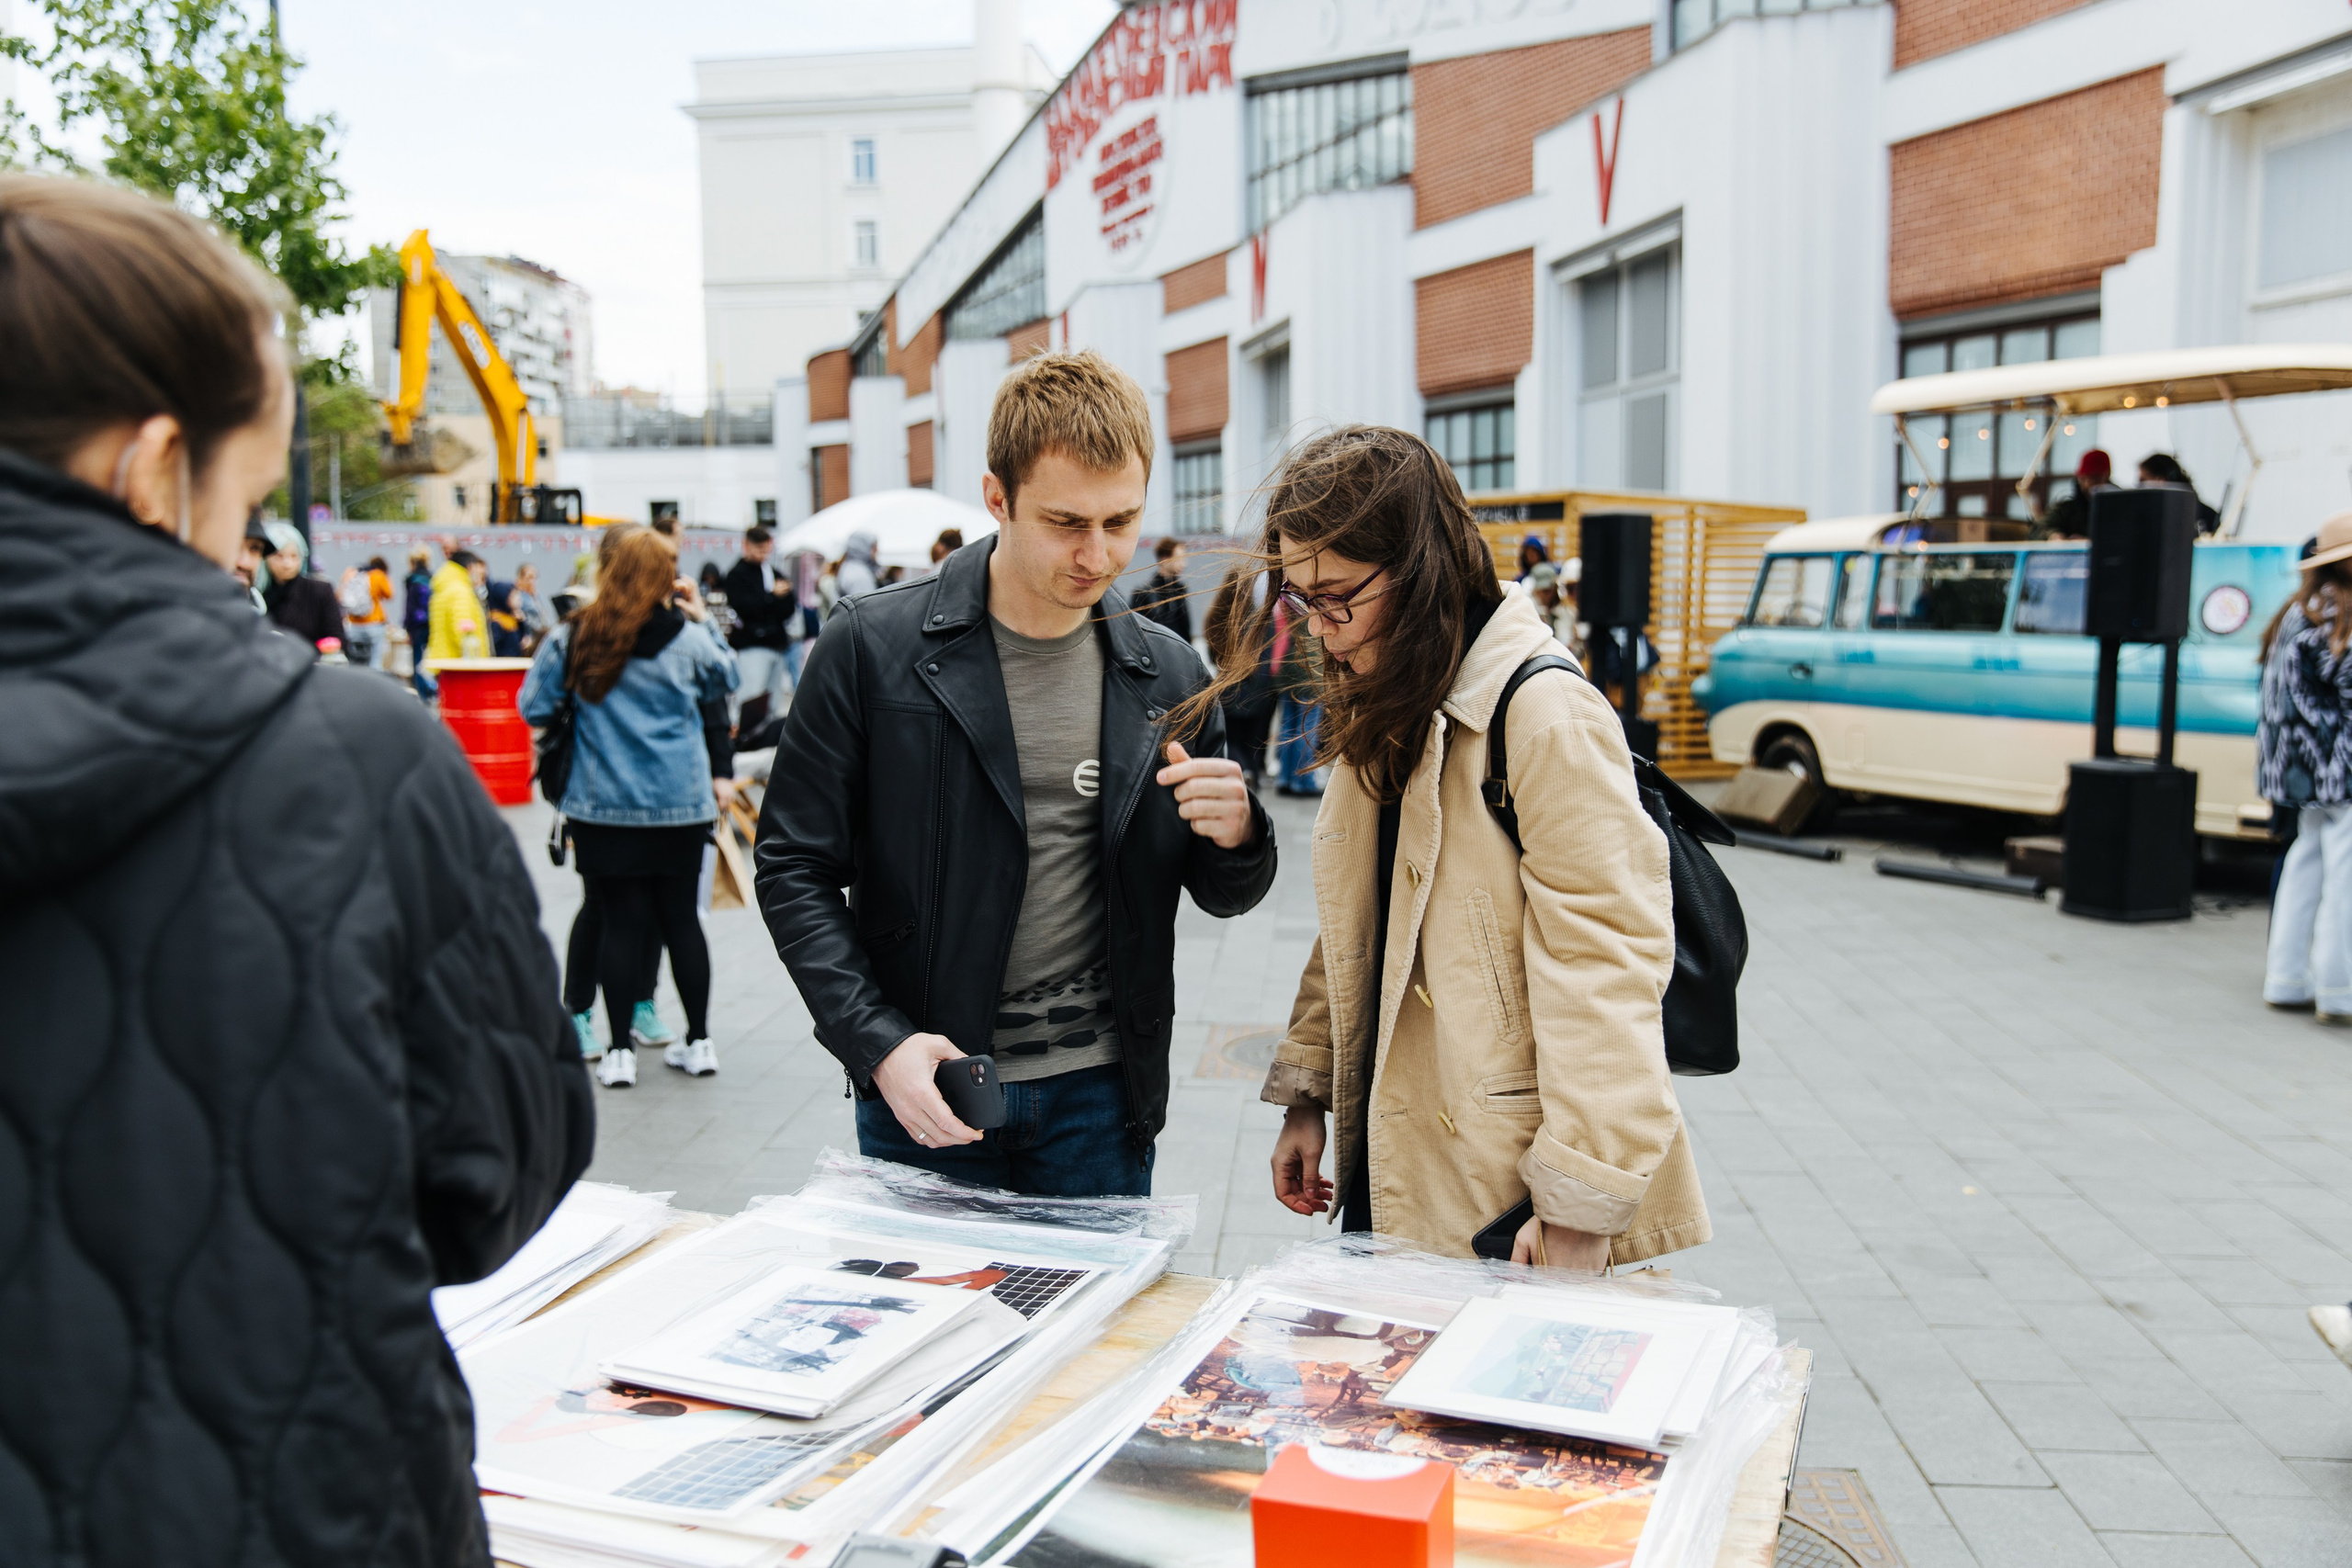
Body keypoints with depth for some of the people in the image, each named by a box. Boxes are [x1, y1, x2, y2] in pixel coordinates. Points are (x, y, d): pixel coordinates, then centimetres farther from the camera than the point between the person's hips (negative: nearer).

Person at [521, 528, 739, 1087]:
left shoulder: (574, 638, -4)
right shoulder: (688, 638, -4)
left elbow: (533, 707, 2)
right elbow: (724, 686, 15)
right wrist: (701, 620, 16)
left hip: (602, 805, 0)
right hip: (681, 804, 0)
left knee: (620, 922, 5)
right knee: (680, 917, 10)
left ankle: (620, 1051, 9)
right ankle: (699, 1041, 18)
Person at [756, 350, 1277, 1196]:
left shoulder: (1166, 673, 1)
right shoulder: (872, 645, -8)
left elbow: (1224, 894, 10)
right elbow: (795, 867, -5)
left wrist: (1237, 834, -13)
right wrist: (879, 1043, -16)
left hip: (1100, 1095, 2)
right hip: (921, 1093, -2)